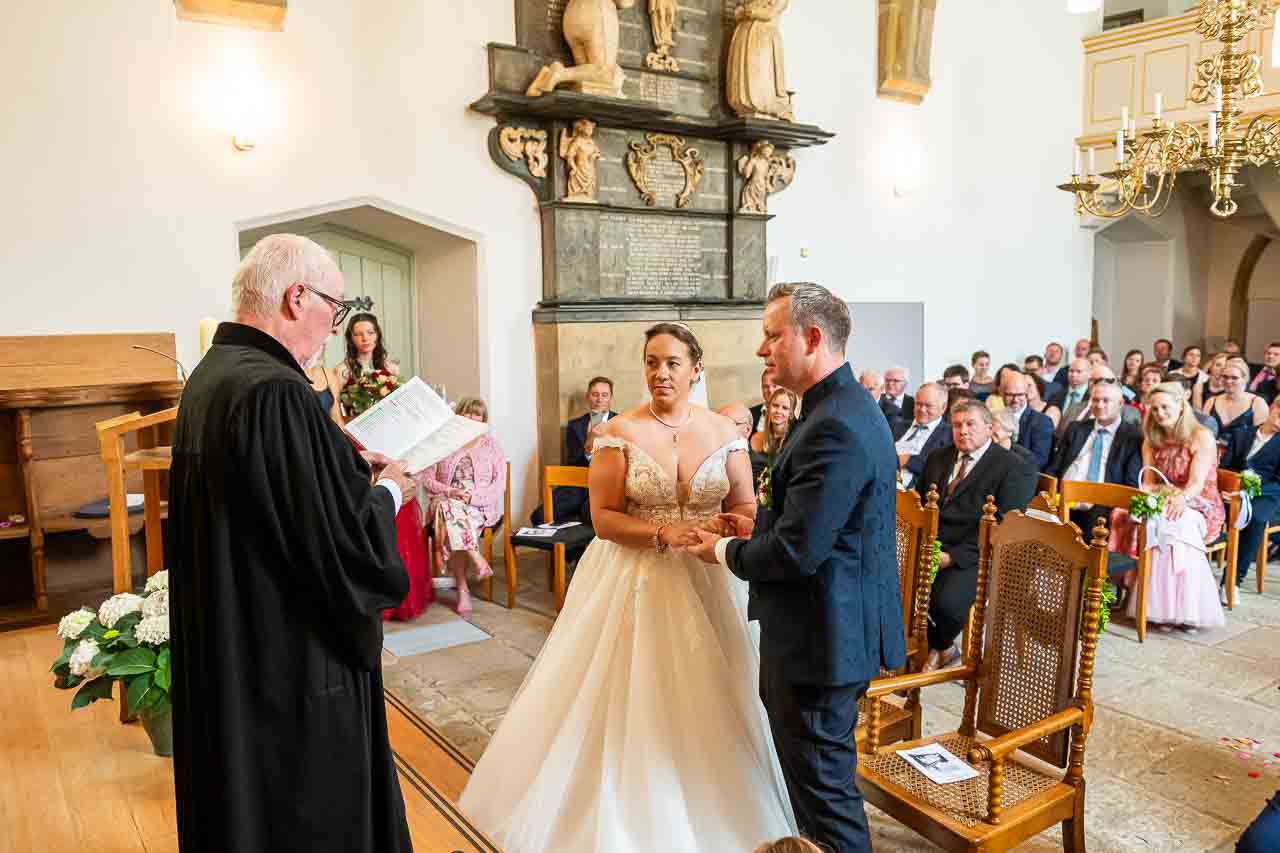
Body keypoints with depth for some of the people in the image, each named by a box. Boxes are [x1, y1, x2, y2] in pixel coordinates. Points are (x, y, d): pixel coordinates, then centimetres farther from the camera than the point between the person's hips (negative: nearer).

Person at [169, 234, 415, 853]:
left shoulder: (210, 375, 5)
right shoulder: (276, 393, -26)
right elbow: (348, 554, -26)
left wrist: (358, 474, 6)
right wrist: (387, 491, -8)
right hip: (295, 667, -10)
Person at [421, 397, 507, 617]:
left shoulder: (491, 445, 11)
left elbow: (499, 486, 2)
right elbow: (427, 479, 6)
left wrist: (472, 496, -15)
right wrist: (450, 492, -13)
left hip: (481, 507, -1)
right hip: (446, 502, 1)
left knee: (451, 520, -34)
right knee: (448, 510, -36)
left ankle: (462, 588, -29)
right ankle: (478, 561, -31)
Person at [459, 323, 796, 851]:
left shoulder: (723, 432, 0)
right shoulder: (619, 433, -7)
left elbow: (746, 506, 4)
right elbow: (603, 518, -10)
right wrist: (663, 535, -23)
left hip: (707, 583, 2)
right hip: (636, 582, -2)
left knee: (704, 701, 11)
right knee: (632, 699, 7)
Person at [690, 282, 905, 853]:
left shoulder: (836, 428, -26)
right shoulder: (844, 406, 8)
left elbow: (796, 551, -27)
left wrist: (725, 551, -11)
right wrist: (760, 523, 6)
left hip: (822, 634, -10)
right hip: (834, 625, 10)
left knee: (822, 780, 7)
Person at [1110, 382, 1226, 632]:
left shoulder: (1201, 437, -5)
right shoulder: (1151, 441, 13)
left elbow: (1196, 485, -16)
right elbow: (1148, 482, 7)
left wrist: (1181, 499, -38)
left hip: (1198, 507, -5)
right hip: (1159, 504, 5)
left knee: (1175, 524, -38)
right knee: (1125, 517, -25)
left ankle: (1183, 609, -32)